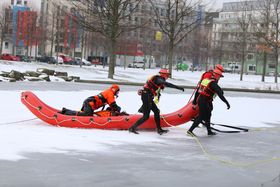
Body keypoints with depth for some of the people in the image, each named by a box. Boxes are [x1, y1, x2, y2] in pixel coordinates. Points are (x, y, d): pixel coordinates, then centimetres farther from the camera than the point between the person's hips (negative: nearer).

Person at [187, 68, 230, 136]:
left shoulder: (205, 80, 12)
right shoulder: (213, 84, -14)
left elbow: (198, 91, 17)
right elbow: (220, 94, -22)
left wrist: (195, 100, 24)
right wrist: (227, 103, -21)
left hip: (199, 100, 9)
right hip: (204, 102, -9)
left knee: (207, 115, 20)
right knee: (201, 117, -3)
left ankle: (209, 131, 30)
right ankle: (190, 130, -4)